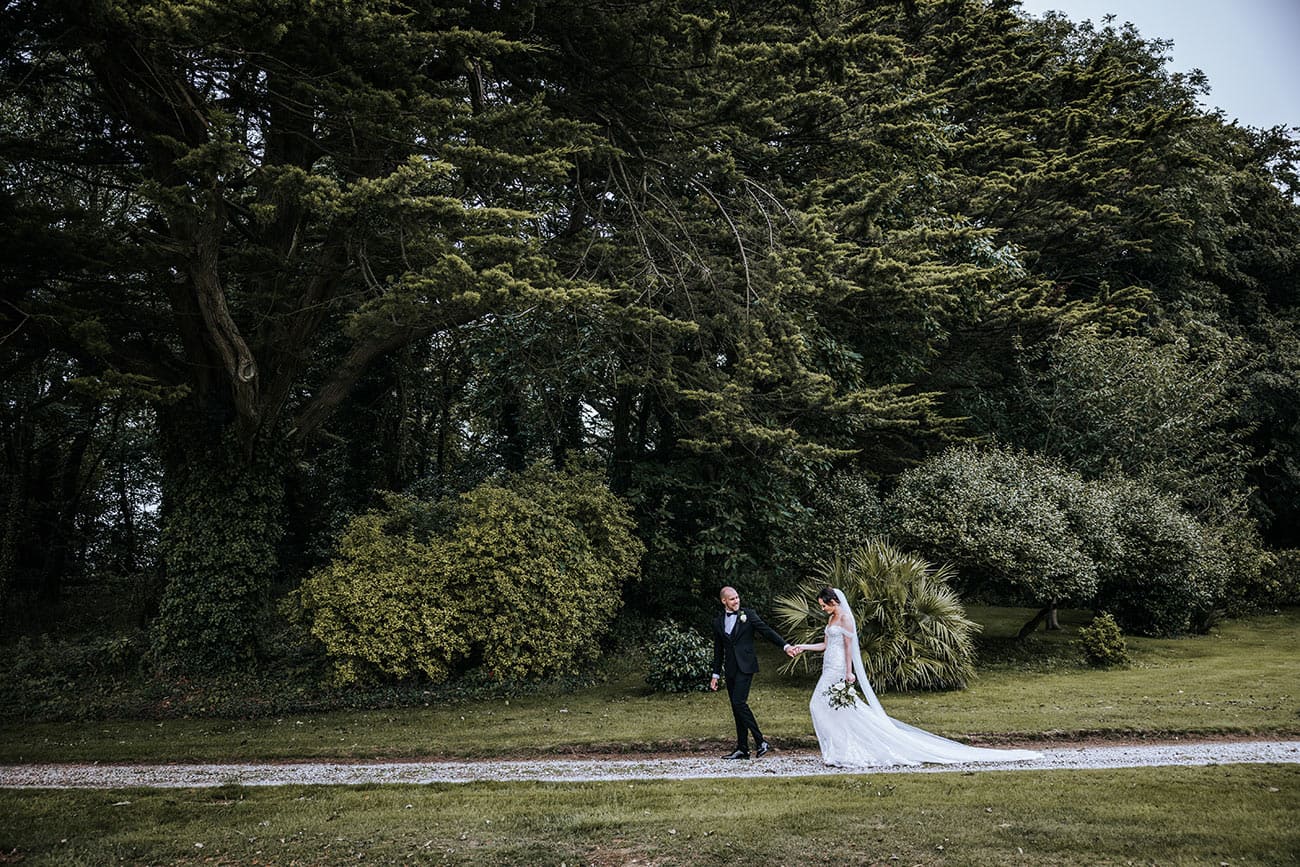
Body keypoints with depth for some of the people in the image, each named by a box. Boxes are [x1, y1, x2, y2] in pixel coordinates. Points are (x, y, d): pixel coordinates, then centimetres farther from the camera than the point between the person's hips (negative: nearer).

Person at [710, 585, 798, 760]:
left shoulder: (748, 614, 0)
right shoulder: (718, 621, 11)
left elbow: (766, 631, -5)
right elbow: (718, 650, 17)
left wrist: (785, 645, -18)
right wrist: (715, 674, 18)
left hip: (745, 667, -5)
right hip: (730, 669, 5)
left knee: (739, 703, -16)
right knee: (736, 708, 6)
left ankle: (760, 742, -7)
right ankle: (742, 749, 12)